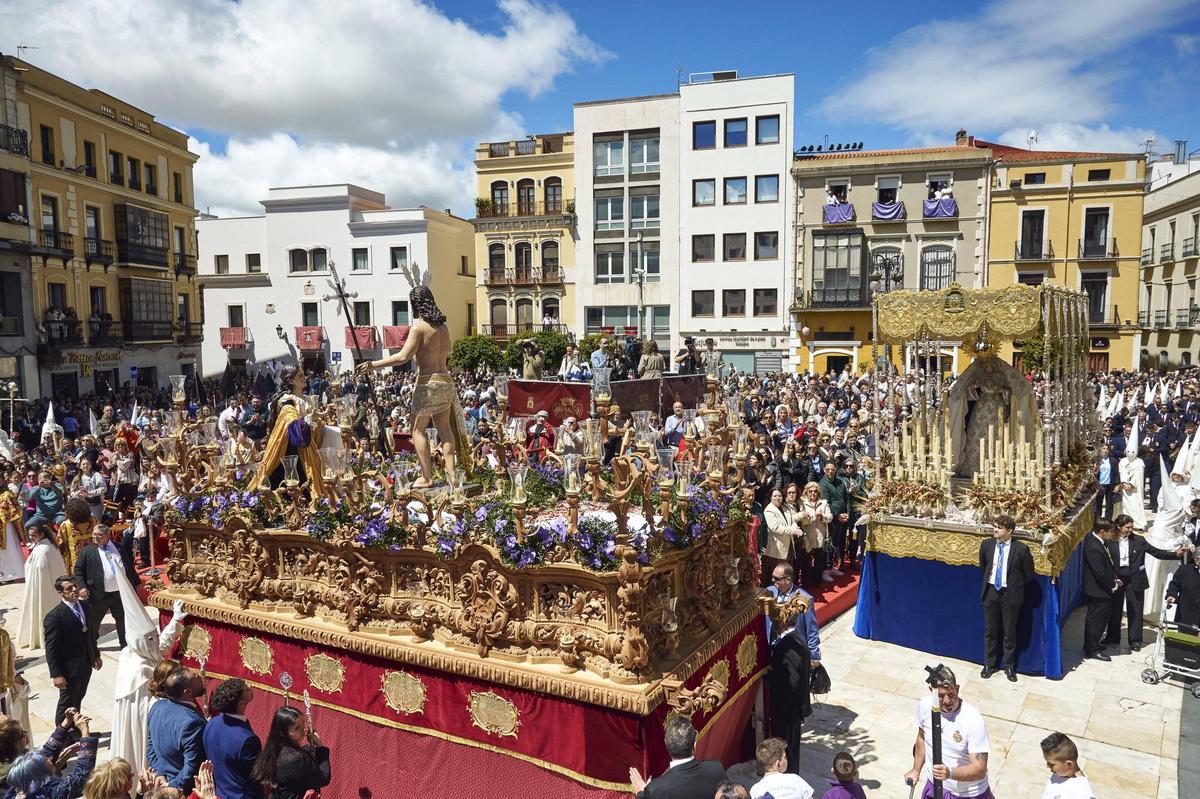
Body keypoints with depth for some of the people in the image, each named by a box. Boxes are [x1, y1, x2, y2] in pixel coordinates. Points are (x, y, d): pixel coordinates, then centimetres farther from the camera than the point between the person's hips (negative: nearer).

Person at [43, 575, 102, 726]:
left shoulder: (84, 606, 2)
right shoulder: (54, 617, -20)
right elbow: (51, 649, -19)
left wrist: (96, 655, 17)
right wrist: (56, 674, -20)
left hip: (86, 665, 7)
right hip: (69, 668, -7)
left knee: (78, 699, 21)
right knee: (67, 703, 9)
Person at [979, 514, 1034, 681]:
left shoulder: (1021, 549, -15)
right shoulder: (986, 545, -4)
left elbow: (1029, 574, -1)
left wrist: (1015, 586, 3)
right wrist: (988, 581, 11)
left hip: (1010, 594, -3)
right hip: (990, 592, 3)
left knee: (1009, 632, 11)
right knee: (990, 630, 14)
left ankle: (1009, 667, 27)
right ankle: (989, 664, 28)